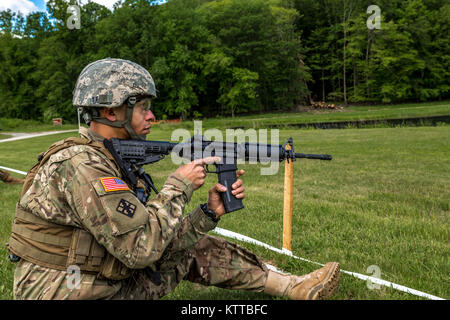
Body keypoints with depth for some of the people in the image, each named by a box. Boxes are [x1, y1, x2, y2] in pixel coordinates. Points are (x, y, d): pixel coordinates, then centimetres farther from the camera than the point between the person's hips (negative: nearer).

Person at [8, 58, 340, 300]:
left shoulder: (115, 160, 4)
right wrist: (179, 186, -19)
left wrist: (211, 211, -11)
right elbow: (141, 248, -29)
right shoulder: (80, 165, -26)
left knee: (197, 249, 3)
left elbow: (161, 241, 2)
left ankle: (296, 286, 9)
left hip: (110, 281, 7)